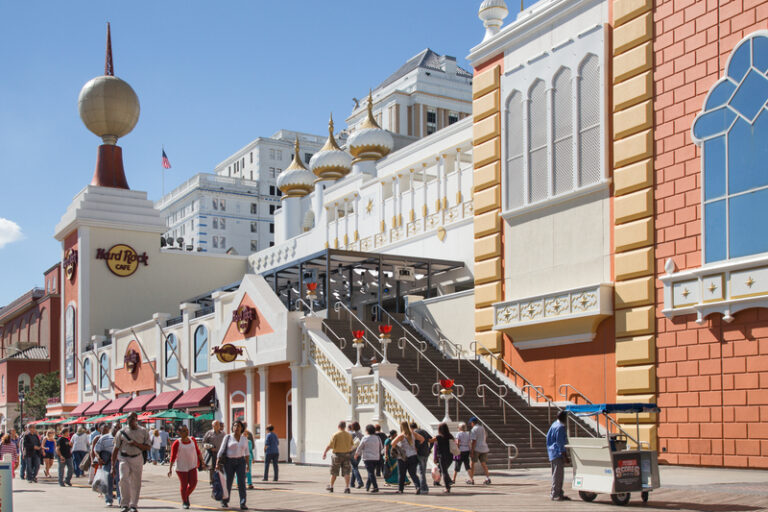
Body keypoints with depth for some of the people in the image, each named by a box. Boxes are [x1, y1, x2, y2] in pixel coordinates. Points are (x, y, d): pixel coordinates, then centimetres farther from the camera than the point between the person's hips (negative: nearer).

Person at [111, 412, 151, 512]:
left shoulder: (143, 432, 6)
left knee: (136, 483, 2)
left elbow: (147, 447, 4)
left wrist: (136, 444, -14)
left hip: (137, 459, 1)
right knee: (124, 479, -19)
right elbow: (116, 448, 5)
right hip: (124, 458, -1)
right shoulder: (122, 431, 5)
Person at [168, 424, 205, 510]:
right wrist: (170, 469, -13)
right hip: (181, 467, -4)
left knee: (193, 483, -2)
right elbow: (173, 457, -9)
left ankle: (187, 496, 27)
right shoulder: (177, 443, -10)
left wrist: (201, 462, 13)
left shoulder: (192, 440, 5)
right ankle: (184, 502, 21)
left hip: (192, 466, 4)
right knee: (184, 485, 1)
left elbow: (197, 451, 13)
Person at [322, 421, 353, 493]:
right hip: (346, 455, 3)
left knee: (334, 472, 10)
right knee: (346, 472, 3)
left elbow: (330, 445, -14)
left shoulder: (335, 435, -10)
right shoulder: (349, 435, 4)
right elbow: (351, 446, 13)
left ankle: (331, 487, 23)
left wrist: (324, 452, -7)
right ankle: (347, 488, -6)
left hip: (337, 455, -3)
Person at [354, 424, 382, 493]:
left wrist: (356, 454, 18)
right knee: (371, 472, 16)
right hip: (376, 458, 5)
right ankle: (367, 486, 23)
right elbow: (381, 447, 15)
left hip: (367, 458, -5)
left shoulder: (365, 438, -7)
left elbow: (360, 447, 1)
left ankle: (375, 487, -14)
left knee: (371, 473, -5)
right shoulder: (377, 438, 7)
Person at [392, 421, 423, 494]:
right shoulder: (413, 434, 3)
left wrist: (396, 446, 1)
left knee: (402, 475, 11)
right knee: (413, 474, 2)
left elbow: (393, 443, -19)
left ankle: (400, 489, 19)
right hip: (413, 457, 3)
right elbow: (422, 439, 8)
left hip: (403, 458, -3)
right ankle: (418, 486, -19)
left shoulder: (401, 436, -10)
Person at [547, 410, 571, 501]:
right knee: (558, 475, -7)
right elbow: (560, 443, -18)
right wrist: (564, 455, -16)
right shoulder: (561, 427, -15)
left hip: (552, 453, 10)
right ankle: (555, 494, -6)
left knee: (557, 475, 14)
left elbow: (548, 438, 21)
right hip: (558, 454, -10)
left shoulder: (554, 425, 14)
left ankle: (559, 494, 19)